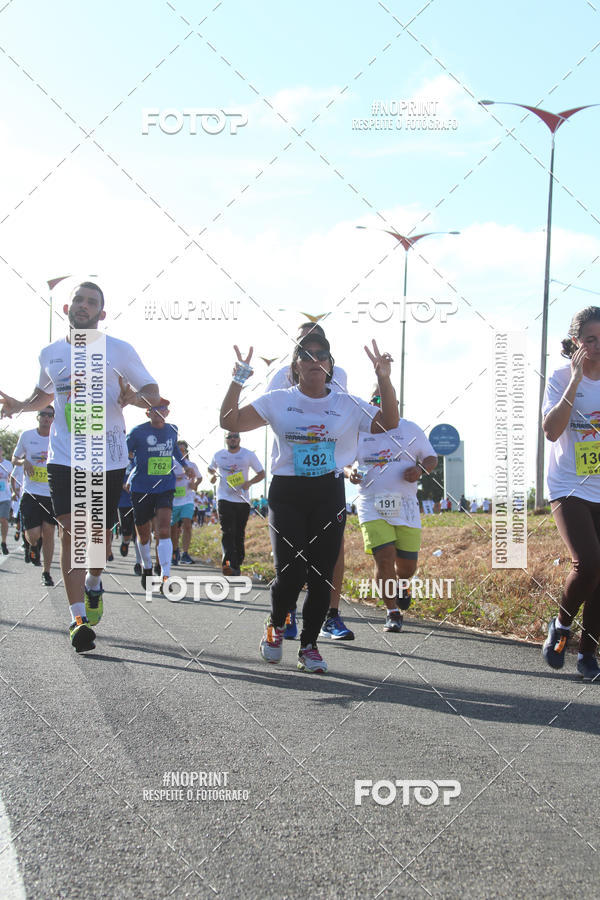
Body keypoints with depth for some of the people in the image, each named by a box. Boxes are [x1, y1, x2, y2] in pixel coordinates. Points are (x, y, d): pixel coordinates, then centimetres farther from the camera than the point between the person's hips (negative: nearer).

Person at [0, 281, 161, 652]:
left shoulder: (119, 350, 0)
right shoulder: (50, 354, 10)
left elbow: (152, 391, 5)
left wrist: (135, 396, -18)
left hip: (108, 458, -1)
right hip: (64, 456, 1)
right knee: (72, 531, -10)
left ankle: (93, 585, 39)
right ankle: (79, 617, -9)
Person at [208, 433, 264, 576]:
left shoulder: (249, 455, 3)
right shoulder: (218, 455, 8)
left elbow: (261, 474, 6)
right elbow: (210, 468, 27)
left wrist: (249, 482, -12)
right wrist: (212, 475, 3)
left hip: (242, 500, 1)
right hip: (224, 498, -1)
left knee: (239, 534, 6)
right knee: (227, 532, -17)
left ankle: (237, 565, 15)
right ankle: (227, 563, -29)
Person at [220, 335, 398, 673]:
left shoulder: (348, 404, 8)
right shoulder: (278, 401, 5)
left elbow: (390, 422, 2)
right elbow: (230, 422, 0)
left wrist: (384, 380, -9)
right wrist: (237, 381, -11)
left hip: (330, 495, 2)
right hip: (287, 494, -1)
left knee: (322, 576, -1)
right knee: (291, 572, -12)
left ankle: (309, 646, 14)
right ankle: (276, 625, 19)